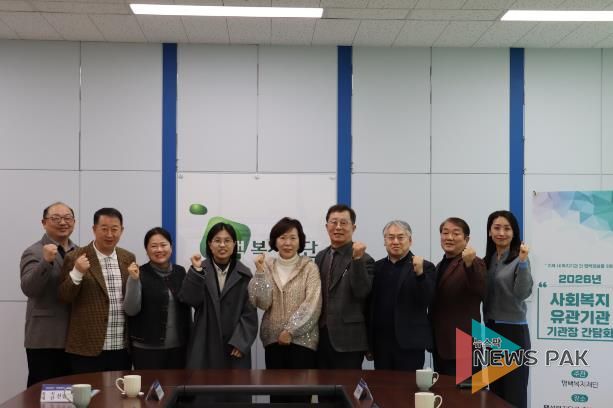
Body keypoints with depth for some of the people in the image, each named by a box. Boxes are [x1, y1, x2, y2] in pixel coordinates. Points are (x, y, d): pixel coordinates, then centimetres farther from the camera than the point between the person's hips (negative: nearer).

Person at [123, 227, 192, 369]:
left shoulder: (180, 272, 7)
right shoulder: (140, 274, -5)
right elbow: (131, 310, -13)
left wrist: (190, 339, 14)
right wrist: (134, 280, -23)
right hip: (147, 349, -4)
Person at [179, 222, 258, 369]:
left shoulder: (244, 274, 4)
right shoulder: (200, 270, 3)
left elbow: (250, 312, 0)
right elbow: (189, 300, -10)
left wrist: (241, 342, -9)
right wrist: (196, 270, -17)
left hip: (235, 345, 1)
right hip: (204, 345, 0)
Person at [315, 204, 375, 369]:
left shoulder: (364, 260, -8)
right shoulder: (321, 257, 13)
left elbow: (362, 293, -21)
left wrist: (357, 259, -28)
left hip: (348, 340, -6)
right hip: (321, 337, 6)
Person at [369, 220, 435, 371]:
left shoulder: (424, 267, -1)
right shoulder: (377, 267, 11)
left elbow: (427, 301, -11)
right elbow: (370, 304, 12)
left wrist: (419, 273, -25)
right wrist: (368, 342, 8)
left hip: (409, 344, -4)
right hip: (381, 343, 4)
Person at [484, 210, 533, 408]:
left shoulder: (519, 259, -10)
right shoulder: (488, 260, 8)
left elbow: (523, 293, -21)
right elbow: (482, 294, 8)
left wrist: (523, 262, -30)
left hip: (513, 331, -7)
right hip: (491, 330, 7)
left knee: (514, 392, 0)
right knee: (495, 390, 15)